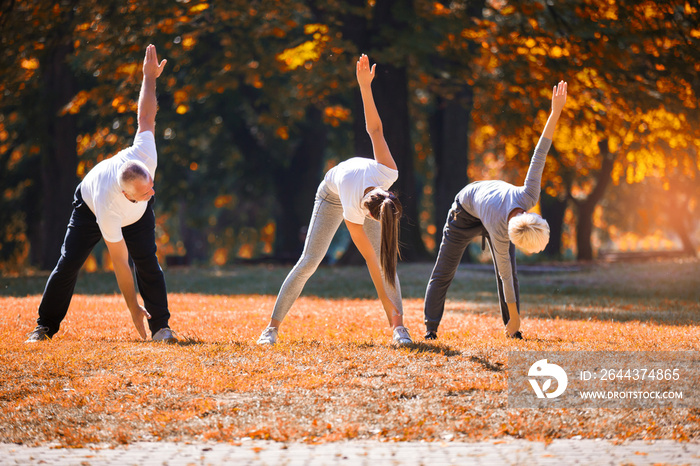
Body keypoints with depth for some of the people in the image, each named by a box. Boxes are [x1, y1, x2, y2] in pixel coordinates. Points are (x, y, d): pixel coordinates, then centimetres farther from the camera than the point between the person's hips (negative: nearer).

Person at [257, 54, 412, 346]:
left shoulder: (388, 174, -40)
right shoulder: (354, 213, -45)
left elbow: (375, 129, -32)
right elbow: (369, 257, -36)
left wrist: (365, 85, -39)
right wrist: (385, 300, -32)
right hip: (333, 194, -3)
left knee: (387, 258, -13)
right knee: (309, 261, -8)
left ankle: (399, 328, -12)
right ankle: (273, 327, 0)